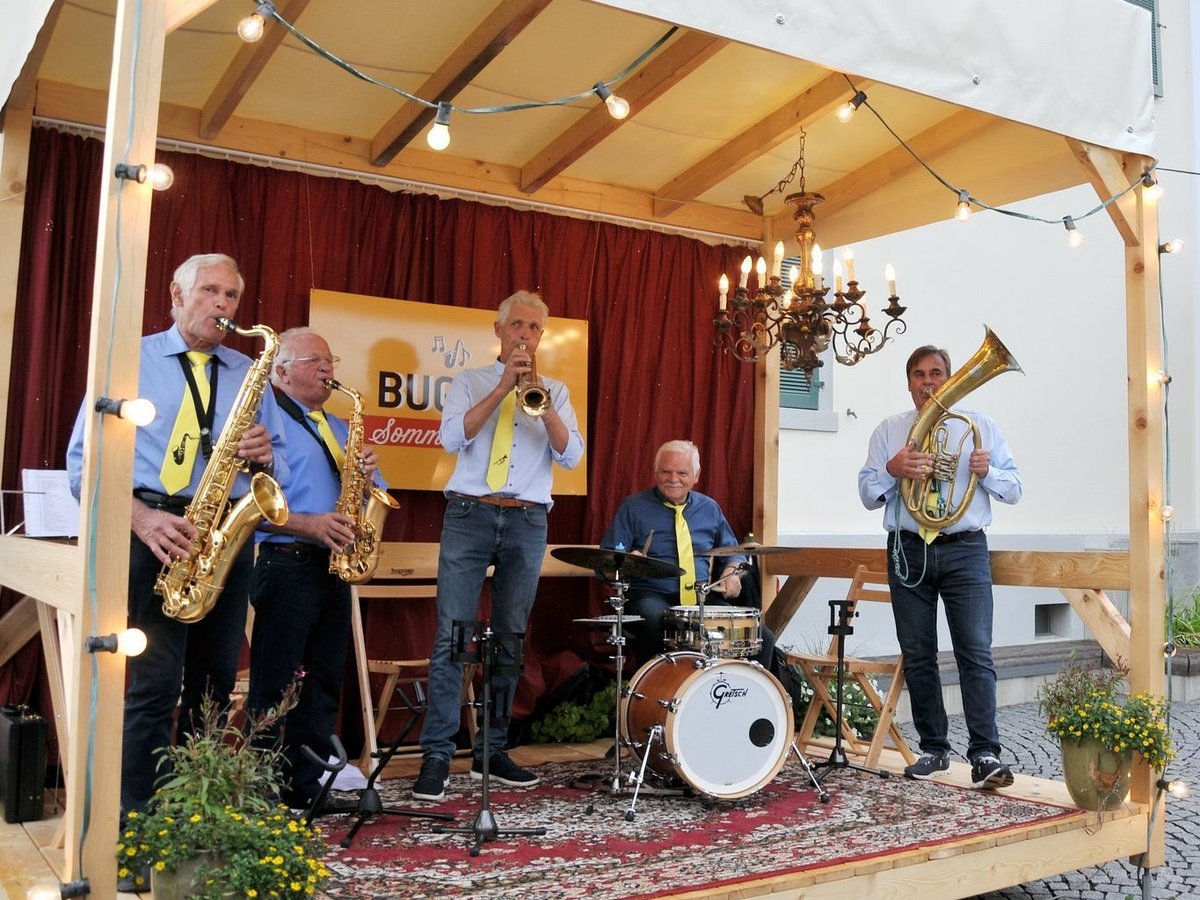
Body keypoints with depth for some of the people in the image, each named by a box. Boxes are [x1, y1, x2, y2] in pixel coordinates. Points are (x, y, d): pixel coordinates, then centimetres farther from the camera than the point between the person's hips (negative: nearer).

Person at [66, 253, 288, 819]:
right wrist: (142, 517, -17)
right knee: (156, 684, -10)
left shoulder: (250, 374, 17)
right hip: (157, 534, -4)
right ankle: (136, 817, 1)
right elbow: (85, 459, -2)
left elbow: (280, 467, 17)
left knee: (215, 684, 8)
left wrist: (264, 456, -7)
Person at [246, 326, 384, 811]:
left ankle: (310, 785, 21)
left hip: (333, 567, 8)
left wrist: (369, 473, -2)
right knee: (274, 685, -2)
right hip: (286, 565, -8)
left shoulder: (338, 428, 20)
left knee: (324, 682, 11)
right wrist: (310, 525, -22)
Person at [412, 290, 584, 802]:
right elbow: (453, 438, -6)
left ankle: (491, 751, 13)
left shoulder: (554, 391, 15)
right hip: (469, 515, -2)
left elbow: (571, 456, 2)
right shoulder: (469, 382, 11)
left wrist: (543, 405, -12)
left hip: (527, 523, 2)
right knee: (452, 637, -7)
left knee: (510, 639, 4)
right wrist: (503, 388, -11)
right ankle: (437, 755, -4)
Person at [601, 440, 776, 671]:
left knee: (763, 638, -17)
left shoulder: (709, 508, 16)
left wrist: (732, 573, 0)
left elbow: (732, 552, 24)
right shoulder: (633, 507, 4)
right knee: (655, 623, -40)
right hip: (651, 597, -4)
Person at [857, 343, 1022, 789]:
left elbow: (1014, 489, 9)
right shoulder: (889, 431, 12)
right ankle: (933, 749, 15)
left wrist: (987, 472, -13)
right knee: (917, 656, 5)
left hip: (965, 551, -1)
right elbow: (867, 495, 7)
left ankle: (985, 754, -7)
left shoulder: (980, 425, 10)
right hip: (908, 551, 2)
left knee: (975, 652, -9)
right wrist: (891, 468, -13)